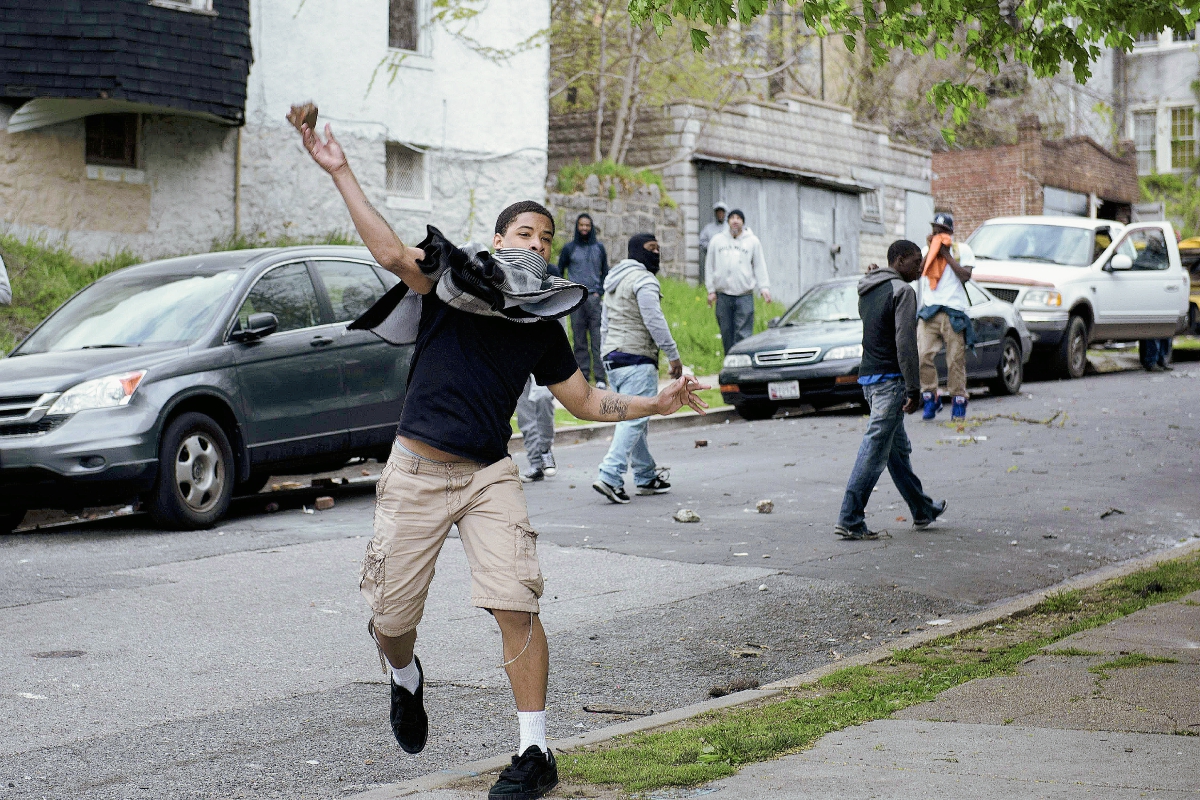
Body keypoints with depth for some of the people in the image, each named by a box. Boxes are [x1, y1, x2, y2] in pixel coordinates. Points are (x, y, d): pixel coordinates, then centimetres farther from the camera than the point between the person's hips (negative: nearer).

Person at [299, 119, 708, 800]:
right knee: (392, 619, 4)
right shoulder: (452, 280, -1)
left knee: (517, 608, -13)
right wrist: (342, 173, -25)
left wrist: (656, 404, 8)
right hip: (417, 472, -2)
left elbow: (587, 400, 18)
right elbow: (391, 252, -18)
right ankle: (406, 678, 41)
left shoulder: (542, 328, 10)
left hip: (491, 476, 2)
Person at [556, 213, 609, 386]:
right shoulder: (569, 248, 8)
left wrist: (600, 291, 3)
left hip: (595, 298, 0)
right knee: (579, 340, -1)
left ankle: (600, 377, -9)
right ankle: (583, 374, 2)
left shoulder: (599, 248, 12)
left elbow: (605, 272, 17)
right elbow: (559, 272, 13)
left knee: (597, 339, -7)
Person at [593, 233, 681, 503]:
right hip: (637, 359, -10)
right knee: (634, 419, -13)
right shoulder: (643, 279, -10)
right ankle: (610, 477, -23)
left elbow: (605, 325, 25)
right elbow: (655, 321, -17)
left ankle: (646, 476, 21)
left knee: (634, 419, 15)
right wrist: (673, 356, -14)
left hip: (612, 358, 10)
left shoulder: (614, 281, 22)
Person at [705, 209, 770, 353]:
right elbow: (710, 266, 13)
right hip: (723, 295, 2)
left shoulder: (753, 241, 9)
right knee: (726, 334, 4)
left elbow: (760, 266, 9)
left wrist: (764, 287, -2)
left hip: (744, 295, -2)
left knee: (743, 334, -9)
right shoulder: (717, 240, 12)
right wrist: (711, 290, 6)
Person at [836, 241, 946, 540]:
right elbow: (905, 344, -18)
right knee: (875, 450, -9)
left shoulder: (867, 291, 16)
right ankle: (850, 520, -11)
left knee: (898, 448, 18)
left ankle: (922, 510, 30)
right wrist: (914, 389, -17)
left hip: (868, 377, 10)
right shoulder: (901, 290, -11)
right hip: (889, 380, -10)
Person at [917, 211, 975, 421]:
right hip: (929, 311, 2)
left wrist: (947, 255, -5)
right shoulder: (927, 251, 17)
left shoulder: (962, 249, 9)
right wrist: (931, 249, -3)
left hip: (954, 312, -2)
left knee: (956, 360, -3)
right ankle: (931, 398, 1)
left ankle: (958, 400, 7)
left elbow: (965, 275, -5)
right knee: (924, 356, -10)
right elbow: (919, 271, 1)